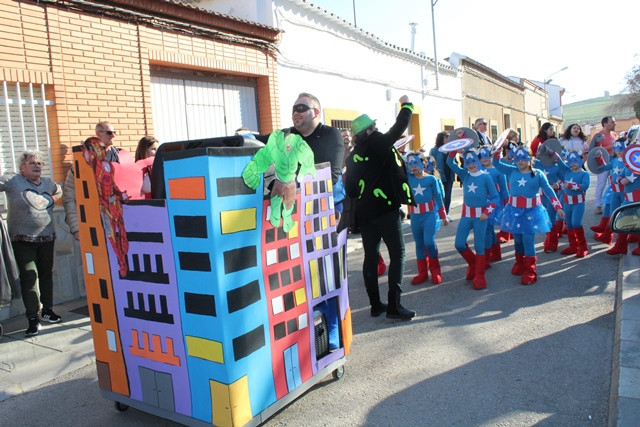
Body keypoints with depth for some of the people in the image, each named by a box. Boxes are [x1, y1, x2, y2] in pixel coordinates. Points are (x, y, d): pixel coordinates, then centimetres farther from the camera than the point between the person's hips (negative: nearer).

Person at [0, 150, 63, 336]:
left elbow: (58, 191, 28)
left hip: (47, 239, 5)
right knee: (29, 276, -8)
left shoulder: (48, 183, 9)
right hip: (23, 241, -5)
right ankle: (33, 318, -4)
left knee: (46, 274, 13)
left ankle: (48, 310, 28)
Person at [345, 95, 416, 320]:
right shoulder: (378, 143, -7)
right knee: (397, 253, -1)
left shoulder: (352, 156, 10)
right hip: (386, 208, -6)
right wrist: (406, 105, 14)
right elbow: (398, 128, -1)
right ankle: (394, 305, -5)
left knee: (371, 256, 10)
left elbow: (350, 189, 12)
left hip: (365, 212, 6)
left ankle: (375, 304, 17)